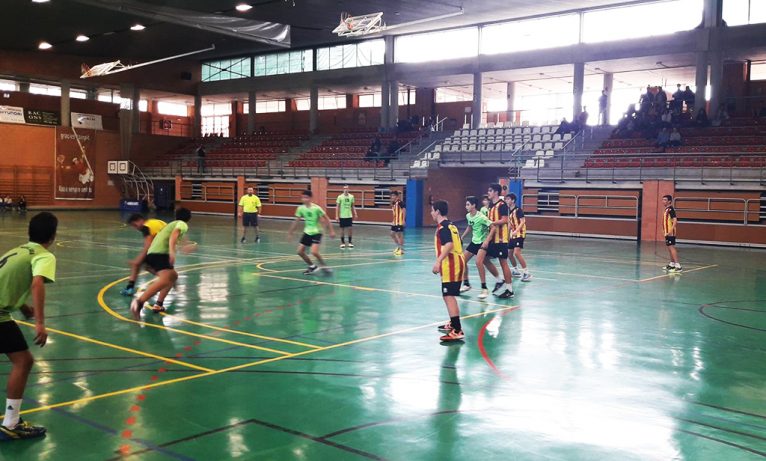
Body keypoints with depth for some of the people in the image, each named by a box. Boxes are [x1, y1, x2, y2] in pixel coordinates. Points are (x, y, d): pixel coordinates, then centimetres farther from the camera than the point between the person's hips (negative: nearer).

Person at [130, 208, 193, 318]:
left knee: (173, 276, 26)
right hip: (160, 254, -9)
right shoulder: (182, 224, 9)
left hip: (152, 254, 9)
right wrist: (172, 251, -29)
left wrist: (182, 245, 77)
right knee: (165, 279, -28)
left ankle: (158, 304, 14)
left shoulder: (173, 224, 35)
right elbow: (174, 235, -14)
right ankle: (139, 302, -48)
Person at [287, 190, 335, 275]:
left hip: (316, 233, -6)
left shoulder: (316, 208, -18)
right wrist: (290, 233, 10)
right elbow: (296, 221, 8)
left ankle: (323, 266, 2)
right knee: (300, 251, 2)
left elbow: (327, 219, -11)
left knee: (314, 252, -23)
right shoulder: (300, 208, -4)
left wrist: (331, 231, -14)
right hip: (307, 232, 6)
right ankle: (312, 266, 21)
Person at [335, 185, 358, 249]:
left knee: (350, 229, -1)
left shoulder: (351, 197, 3)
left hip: (349, 216, 2)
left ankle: (350, 242, 10)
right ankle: (342, 243, 14)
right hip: (342, 216, -2)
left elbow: (353, 206, 12)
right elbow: (337, 207, -4)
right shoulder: (340, 197, -6)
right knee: (342, 229, 4)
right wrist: (337, 216, -9)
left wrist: (355, 214, 3)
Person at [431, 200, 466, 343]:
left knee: (449, 297, -13)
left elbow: (449, 245, -27)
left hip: (450, 266, -10)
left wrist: (438, 261, -31)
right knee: (450, 296, 23)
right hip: (457, 263, 10)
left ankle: (457, 331, -20)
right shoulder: (451, 225, 18)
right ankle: (453, 324, 37)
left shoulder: (442, 227, -11)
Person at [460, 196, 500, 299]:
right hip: (474, 241, 9)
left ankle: (484, 289, -15)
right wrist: (462, 237, 21)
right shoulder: (468, 216, 2)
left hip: (483, 241, -9)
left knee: (479, 262, -25)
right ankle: (466, 284, 23)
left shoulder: (481, 217, -22)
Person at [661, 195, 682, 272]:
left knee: (671, 247, -14)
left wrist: (671, 230, -30)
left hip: (670, 233, -10)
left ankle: (678, 266, -19)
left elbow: (675, 220, -23)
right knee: (669, 248, 17)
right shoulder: (666, 210, 16)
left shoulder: (670, 209, -14)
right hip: (667, 232, 10)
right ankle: (672, 264, 28)